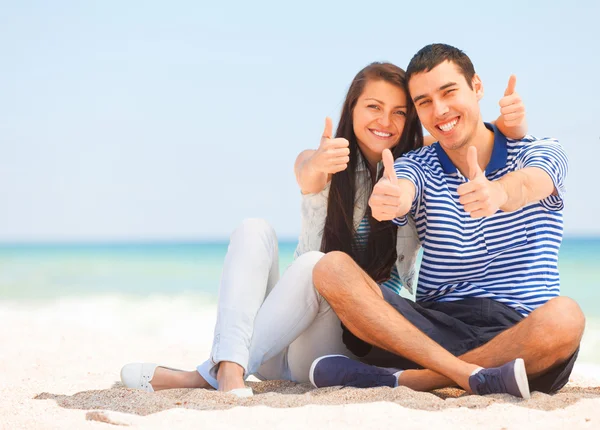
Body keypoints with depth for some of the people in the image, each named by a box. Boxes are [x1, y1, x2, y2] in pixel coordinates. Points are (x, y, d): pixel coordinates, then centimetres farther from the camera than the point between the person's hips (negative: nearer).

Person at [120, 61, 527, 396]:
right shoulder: (318, 163, 2)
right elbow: (307, 173, -22)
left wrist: (513, 127, -25)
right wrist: (319, 165, -48)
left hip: (356, 342, -1)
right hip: (281, 342, 2)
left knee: (317, 264, -32)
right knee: (255, 229, -23)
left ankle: (207, 376, -32)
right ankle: (230, 368, -42)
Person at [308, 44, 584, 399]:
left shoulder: (542, 155, 5)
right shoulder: (417, 167, 10)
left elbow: (526, 185, -21)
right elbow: (401, 193, -15)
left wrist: (497, 193, -45)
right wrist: (389, 200, -41)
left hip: (517, 336, -2)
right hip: (436, 325, 2)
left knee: (564, 318, -36)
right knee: (332, 269, -19)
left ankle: (399, 380, -28)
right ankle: (472, 376, -35)